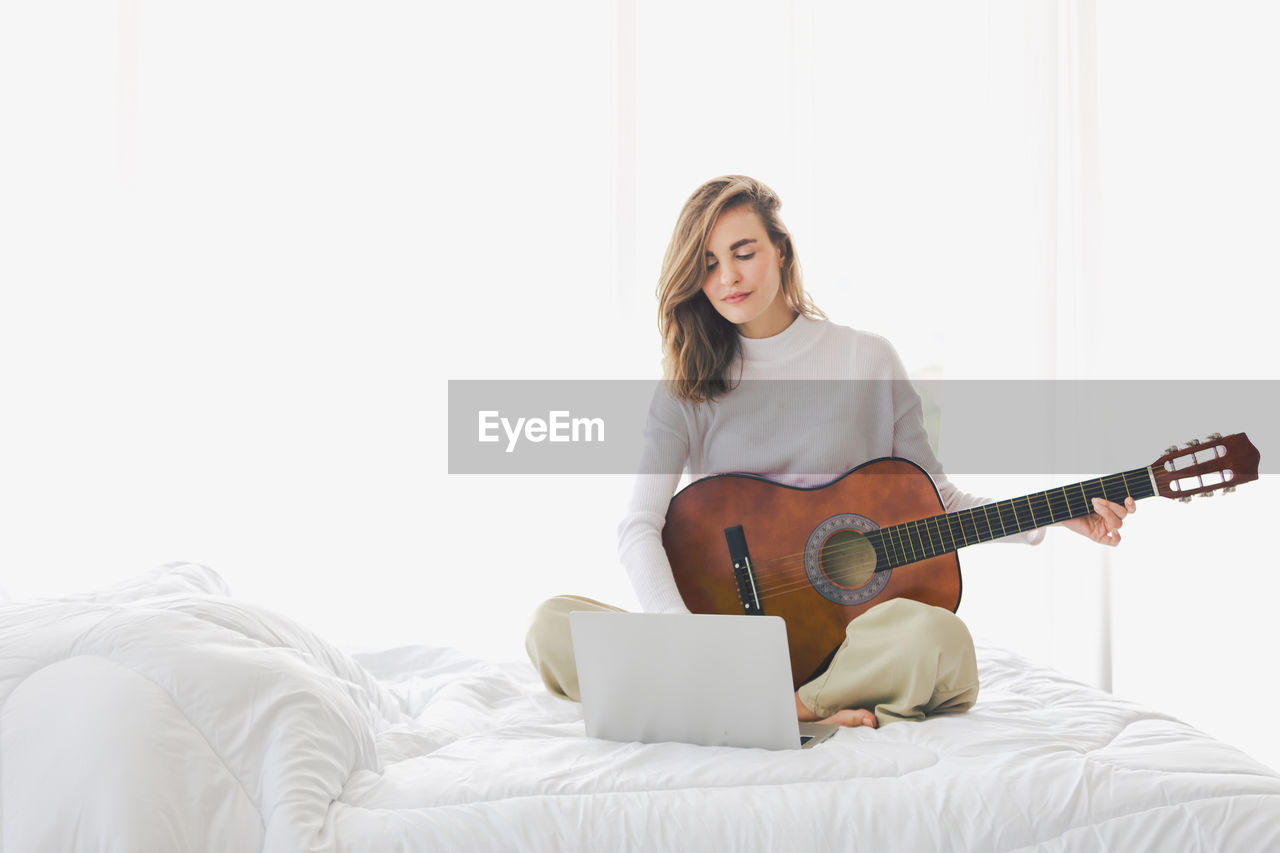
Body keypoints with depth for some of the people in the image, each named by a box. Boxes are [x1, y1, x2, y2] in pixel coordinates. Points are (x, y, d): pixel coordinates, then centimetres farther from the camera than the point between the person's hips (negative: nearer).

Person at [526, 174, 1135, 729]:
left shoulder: (866, 360, 6)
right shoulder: (688, 391, 6)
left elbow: (932, 497, 12)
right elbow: (639, 526, -7)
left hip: (849, 619, -1)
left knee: (937, 638, -35)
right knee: (551, 626, -25)